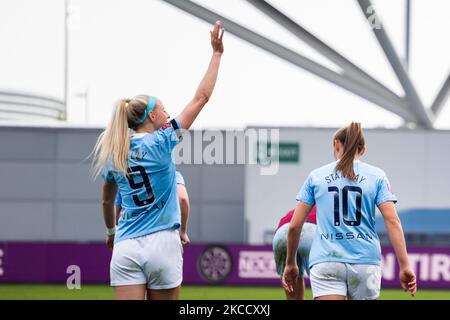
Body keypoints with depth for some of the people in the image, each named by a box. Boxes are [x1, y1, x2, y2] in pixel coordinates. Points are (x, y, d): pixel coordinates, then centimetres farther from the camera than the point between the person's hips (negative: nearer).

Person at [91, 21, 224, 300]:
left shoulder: (113, 154, 9)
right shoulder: (160, 143, -3)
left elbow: (107, 201, 24)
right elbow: (201, 97, -2)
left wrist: (111, 232, 42)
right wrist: (217, 52, 3)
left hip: (126, 248, 3)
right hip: (161, 244, -3)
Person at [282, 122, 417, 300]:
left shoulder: (316, 176, 9)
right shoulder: (376, 176, 7)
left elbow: (295, 225, 7)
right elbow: (393, 221, -4)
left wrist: (290, 263, 19)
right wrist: (405, 266, -6)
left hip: (326, 261, -1)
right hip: (365, 262, 1)